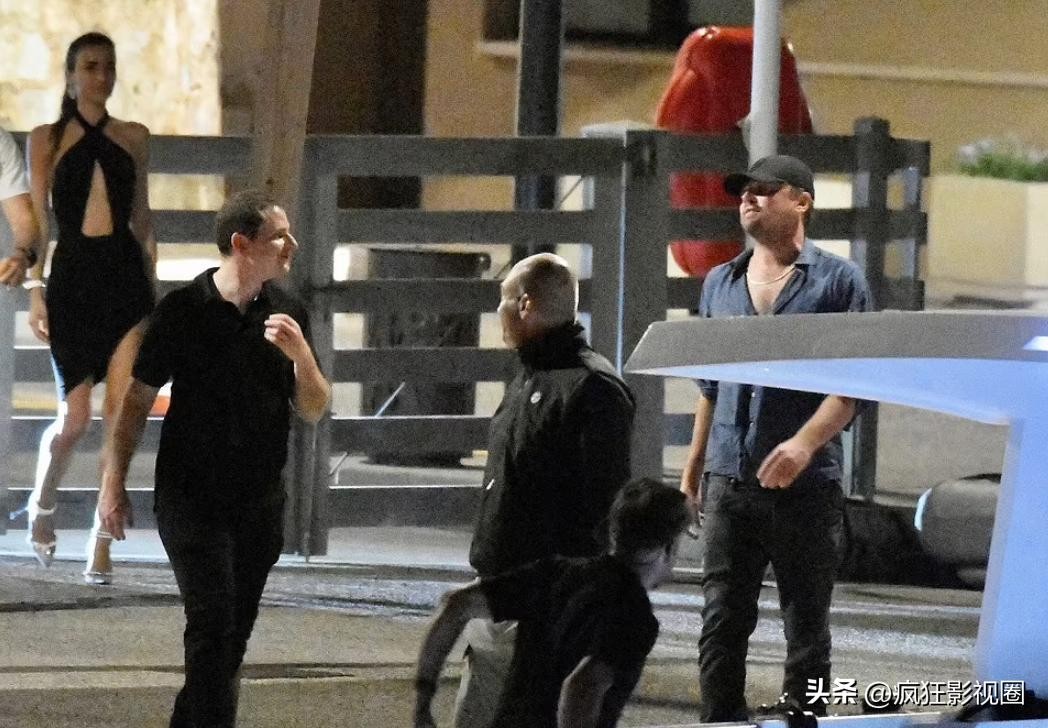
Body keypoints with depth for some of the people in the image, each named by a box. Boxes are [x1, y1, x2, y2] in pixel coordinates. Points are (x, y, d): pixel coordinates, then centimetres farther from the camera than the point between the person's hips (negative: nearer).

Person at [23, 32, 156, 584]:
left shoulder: (133, 139, 9)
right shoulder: (46, 140, 3)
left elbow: (142, 218, 14)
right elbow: (36, 221, 2)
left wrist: (151, 284, 11)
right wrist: (35, 291, -6)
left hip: (126, 276, 2)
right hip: (73, 275, -2)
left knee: (122, 415, -7)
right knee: (74, 418, 0)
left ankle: (103, 543, -3)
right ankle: (43, 505, 29)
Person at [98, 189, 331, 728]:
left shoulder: (287, 314, 3)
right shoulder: (183, 310, -8)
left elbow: (313, 411, 5)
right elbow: (136, 401, -2)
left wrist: (300, 354, -14)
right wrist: (114, 484, -4)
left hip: (260, 501, 4)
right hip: (192, 497, -4)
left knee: (233, 633, 9)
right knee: (213, 624, -14)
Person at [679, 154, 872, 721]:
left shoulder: (838, 281, -1)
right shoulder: (720, 284, 15)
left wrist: (805, 442, -22)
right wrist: (691, 472, 17)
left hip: (805, 484, -4)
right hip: (730, 482, 4)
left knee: (805, 626, 2)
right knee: (721, 623, 2)